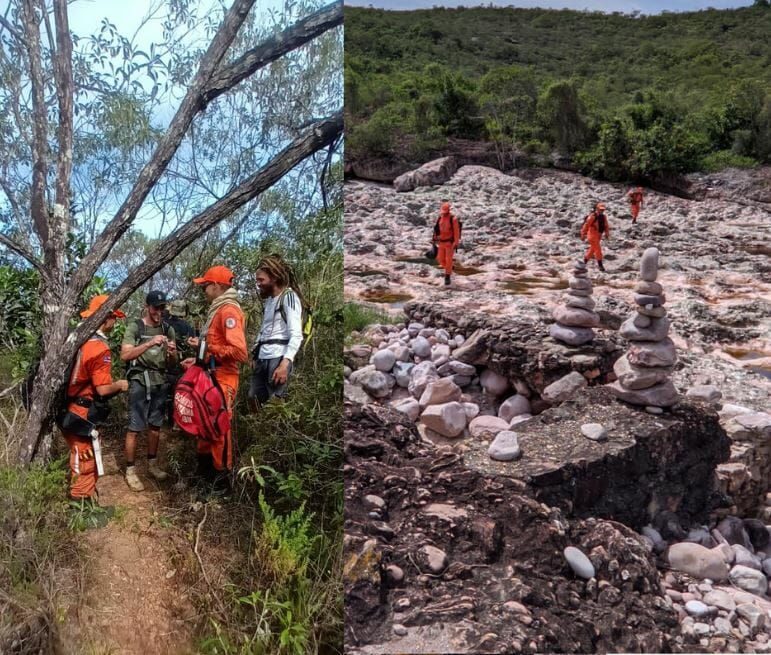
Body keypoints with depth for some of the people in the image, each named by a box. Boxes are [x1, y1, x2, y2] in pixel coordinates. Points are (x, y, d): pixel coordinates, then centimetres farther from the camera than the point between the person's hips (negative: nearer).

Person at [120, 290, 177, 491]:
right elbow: (125, 355, -16)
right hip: (139, 382, -4)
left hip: (160, 382, 4)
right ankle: (130, 471, 6)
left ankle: (152, 464, 24)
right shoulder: (134, 327, -4)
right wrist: (150, 343, -26)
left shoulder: (168, 329, 9)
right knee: (134, 428, -3)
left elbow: (172, 363, 11)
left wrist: (172, 353, -13)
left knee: (155, 426, 11)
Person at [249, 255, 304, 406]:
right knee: (253, 399, 8)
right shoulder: (269, 299, 20)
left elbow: (296, 335, -16)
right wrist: (255, 355, 16)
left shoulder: (289, 297, -7)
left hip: (278, 358, -8)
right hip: (262, 359, 9)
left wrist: (285, 363, -25)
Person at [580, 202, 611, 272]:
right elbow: (586, 226, -16)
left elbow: (606, 226, 13)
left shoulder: (603, 217, 4)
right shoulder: (592, 216, -19)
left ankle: (585, 259, 39)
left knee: (593, 248, 19)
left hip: (598, 236, 8)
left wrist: (607, 234, 5)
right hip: (592, 235, -8)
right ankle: (600, 265, -5)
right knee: (598, 249, -10)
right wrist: (583, 235, -14)